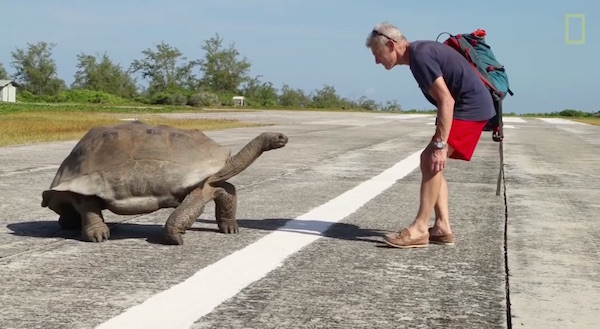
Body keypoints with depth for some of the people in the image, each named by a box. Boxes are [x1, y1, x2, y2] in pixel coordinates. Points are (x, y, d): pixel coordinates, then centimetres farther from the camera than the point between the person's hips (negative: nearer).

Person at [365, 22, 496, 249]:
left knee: (431, 160, -15)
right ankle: (442, 227, 8)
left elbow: (446, 101, -24)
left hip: (470, 107, -11)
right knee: (431, 162, 10)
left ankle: (419, 230, -14)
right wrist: (439, 142, 24)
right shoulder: (421, 52, 13)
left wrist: (440, 145, -25)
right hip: (470, 106, 11)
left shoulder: (420, 56, -18)